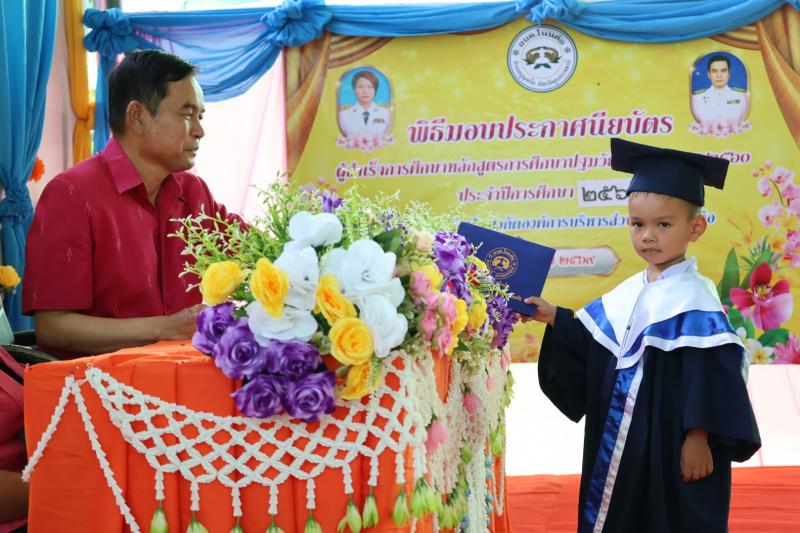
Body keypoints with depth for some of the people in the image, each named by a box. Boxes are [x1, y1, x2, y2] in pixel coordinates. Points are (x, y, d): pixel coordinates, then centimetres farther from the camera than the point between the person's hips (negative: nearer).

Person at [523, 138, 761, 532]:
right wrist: (555, 320, 6)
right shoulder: (626, 294, 8)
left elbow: (713, 377, -18)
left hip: (674, 448, -8)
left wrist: (699, 438, -20)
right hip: (619, 447, 8)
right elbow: (592, 345, 17)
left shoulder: (693, 299, -15)